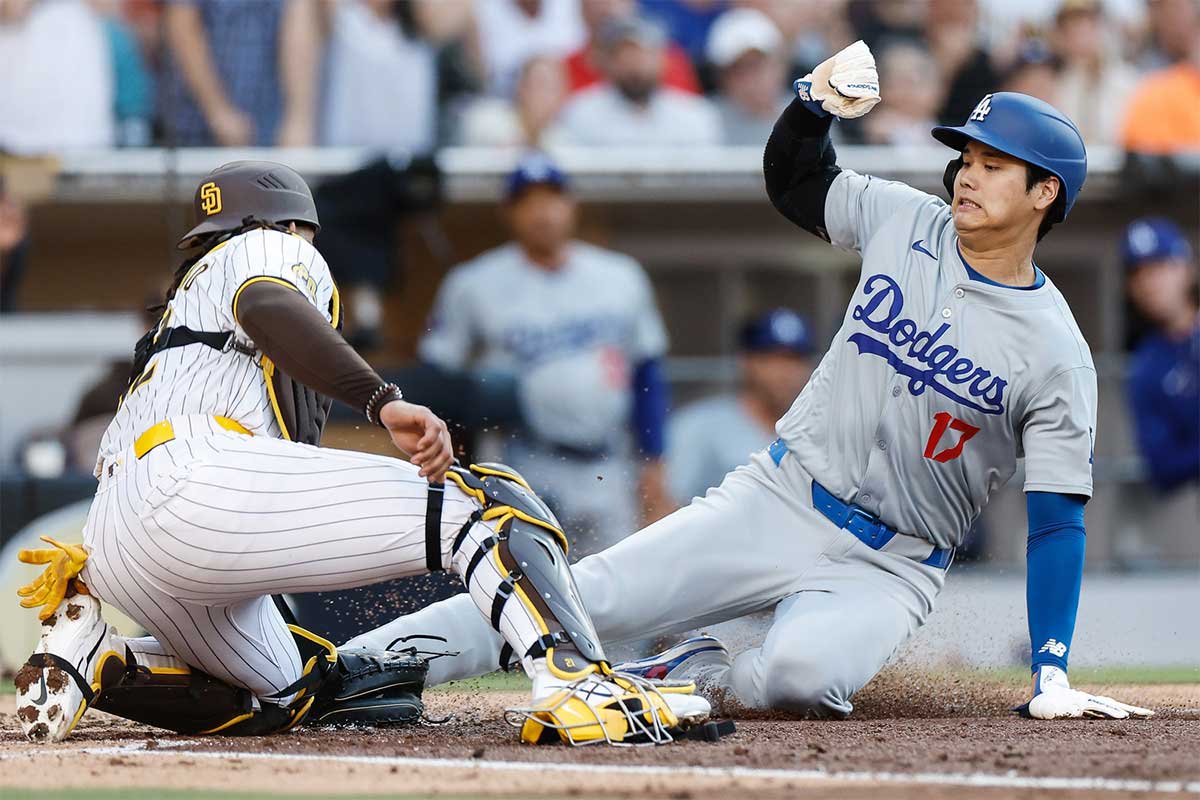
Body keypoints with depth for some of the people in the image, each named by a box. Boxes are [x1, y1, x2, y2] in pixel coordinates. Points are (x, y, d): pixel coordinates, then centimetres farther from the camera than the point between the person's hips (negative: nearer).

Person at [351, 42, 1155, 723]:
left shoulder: (1057, 355, -10)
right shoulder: (907, 222, 2)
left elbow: (1057, 523, -9)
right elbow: (795, 180, 18)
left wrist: (1053, 676, -17)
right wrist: (814, 101, -5)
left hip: (887, 566, -3)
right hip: (778, 499, 3)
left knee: (801, 673, -35)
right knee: (588, 596, -12)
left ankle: (700, 678, -4)